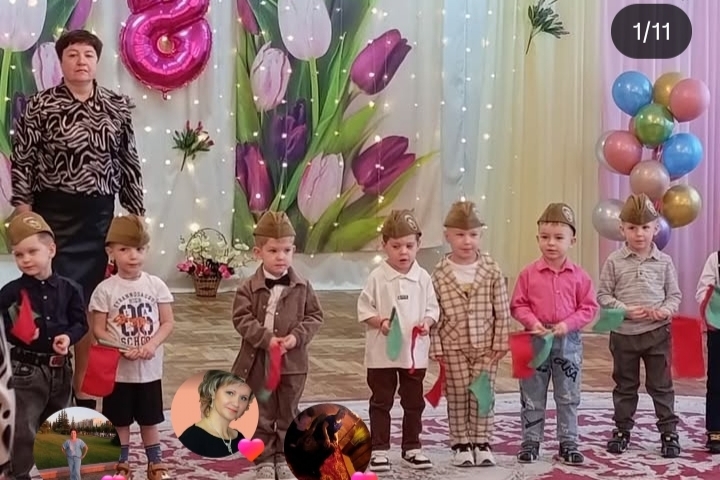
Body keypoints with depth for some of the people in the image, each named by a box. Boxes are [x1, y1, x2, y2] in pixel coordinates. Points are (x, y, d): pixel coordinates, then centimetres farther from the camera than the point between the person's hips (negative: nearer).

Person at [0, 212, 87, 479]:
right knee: (23, 430, -2)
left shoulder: (69, 289, -2)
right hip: (25, 369, -3)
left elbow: (81, 323, 2)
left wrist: (69, 337, -16)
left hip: (60, 368, 4)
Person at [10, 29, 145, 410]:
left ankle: (80, 387, 22)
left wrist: (136, 214, 7)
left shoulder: (118, 107, 5)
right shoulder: (40, 106, -4)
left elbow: (129, 164, 9)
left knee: (91, 302, 9)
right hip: (53, 213, -3)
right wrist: (24, 214, -9)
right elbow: (22, 162, -3)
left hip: (99, 215, 3)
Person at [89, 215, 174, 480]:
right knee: (119, 421, 10)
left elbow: (168, 322, -1)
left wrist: (152, 344, -18)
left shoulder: (156, 285, -4)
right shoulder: (105, 290, -9)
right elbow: (99, 330, -7)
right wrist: (123, 349, -21)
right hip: (117, 369, -1)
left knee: (149, 419, 14)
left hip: (149, 368, 1)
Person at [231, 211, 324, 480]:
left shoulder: (302, 287, -2)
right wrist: (266, 338, -22)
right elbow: (242, 319, -11)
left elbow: (315, 316, 1)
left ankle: (284, 458, 26)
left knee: (288, 414, 13)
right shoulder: (249, 288, -7)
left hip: (292, 362, 2)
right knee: (261, 416, 8)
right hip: (258, 361, -1)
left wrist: (297, 336, -15)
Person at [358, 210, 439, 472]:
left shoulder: (423, 277, -1)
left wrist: (427, 322, -17)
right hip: (382, 352, -2)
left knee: (414, 403, 12)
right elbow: (364, 309, -5)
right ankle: (379, 449, 14)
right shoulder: (377, 277, -8)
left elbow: (432, 308, 3)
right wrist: (380, 322, -22)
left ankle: (412, 448, 25)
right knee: (381, 402, 7)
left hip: (415, 351, 2)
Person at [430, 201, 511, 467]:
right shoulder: (439, 274, -8)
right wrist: (436, 348, -6)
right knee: (457, 395, 6)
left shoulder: (492, 270, -6)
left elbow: (502, 311, -2)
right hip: (453, 346, 0)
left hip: (486, 345, 1)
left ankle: (481, 442, 17)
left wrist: (500, 343, -4)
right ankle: (461, 444, 17)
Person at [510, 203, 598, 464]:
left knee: (568, 398, 8)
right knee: (532, 398, 6)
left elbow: (589, 308, -1)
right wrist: (533, 323, -18)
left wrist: (568, 324, -15)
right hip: (536, 339, 0)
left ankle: (568, 444, 18)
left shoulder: (579, 275, -3)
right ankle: (531, 443, 16)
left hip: (568, 341, 1)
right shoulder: (529, 273, -4)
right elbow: (518, 305, -1)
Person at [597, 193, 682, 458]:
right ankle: (622, 429, 24)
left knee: (661, 385, 6)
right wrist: (625, 310, -16)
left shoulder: (664, 262, -1)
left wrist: (666, 310, -17)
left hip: (657, 332, 0)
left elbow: (674, 294, 4)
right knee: (625, 385, 13)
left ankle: (669, 431, 13)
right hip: (623, 333, 0)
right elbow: (603, 295, -2)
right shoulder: (614, 261, -4)